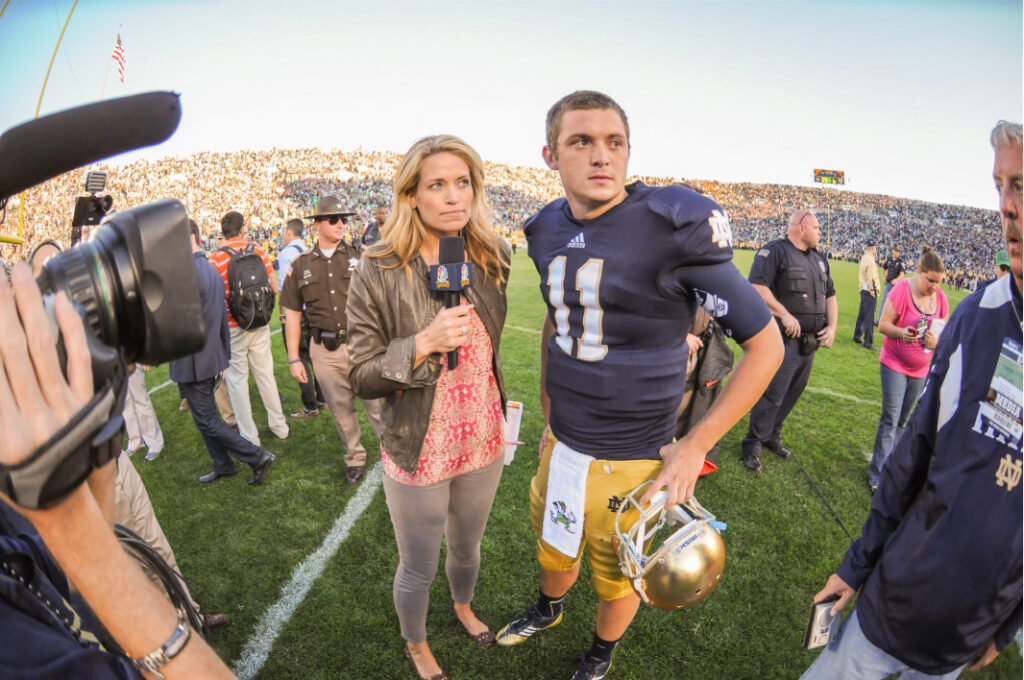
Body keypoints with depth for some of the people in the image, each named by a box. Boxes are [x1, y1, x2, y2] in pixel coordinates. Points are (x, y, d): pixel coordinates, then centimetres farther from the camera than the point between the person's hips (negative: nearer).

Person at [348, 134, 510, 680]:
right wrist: (423, 344, -29)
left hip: (484, 443, 4)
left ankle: (463, 607, 62)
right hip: (419, 452, -4)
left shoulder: (491, 261, -3)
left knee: (467, 547, 28)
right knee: (419, 568, 19)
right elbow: (362, 378, -14)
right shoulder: (379, 273, -17)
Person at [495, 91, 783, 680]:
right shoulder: (548, 231, -2)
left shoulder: (673, 228, -21)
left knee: (617, 576, 19)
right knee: (555, 547, 28)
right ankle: (549, 610, 62)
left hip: (632, 461, -5)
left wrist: (696, 445, -14)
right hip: (560, 442, 5)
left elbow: (766, 345, -14)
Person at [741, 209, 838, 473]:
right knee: (772, 395, -5)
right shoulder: (774, 251, -8)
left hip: (811, 342, 8)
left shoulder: (819, 259, 18)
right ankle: (753, 445, 9)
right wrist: (784, 314, -22)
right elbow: (757, 286, -20)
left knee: (792, 394, 15)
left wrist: (832, 326, 8)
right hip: (784, 339, -8)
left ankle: (772, 436, 31)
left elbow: (830, 295, 22)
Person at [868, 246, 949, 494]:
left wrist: (936, 341, -16)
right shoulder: (903, 289, -14)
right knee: (891, 420, -6)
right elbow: (883, 324, -13)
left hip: (920, 369, 5)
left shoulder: (940, 296, 0)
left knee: (903, 421, 14)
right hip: (895, 364, -5)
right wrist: (901, 332, -33)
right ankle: (878, 475, 1)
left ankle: (887, 458, 29)